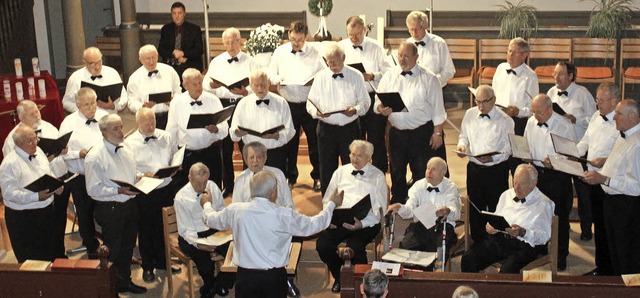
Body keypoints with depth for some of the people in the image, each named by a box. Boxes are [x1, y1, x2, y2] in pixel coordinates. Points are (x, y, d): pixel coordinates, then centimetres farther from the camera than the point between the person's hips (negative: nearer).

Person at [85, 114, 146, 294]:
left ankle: (125, 281, 38)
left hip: (129, 205, 7)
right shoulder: (95, 157, -16)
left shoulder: (126, 152, 9)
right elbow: (93, 189, -19)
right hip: (110, 209, -7)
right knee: (112, 251, 5)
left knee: (127, 247, 20)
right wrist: (119, 190, -25)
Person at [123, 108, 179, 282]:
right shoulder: (129, 143, -6)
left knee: (164, 227, 15)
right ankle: (147, 267, 25)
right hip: (144, 193, -3)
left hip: (166, 189, 4)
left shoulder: (166, 138, 7)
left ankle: (162, 261, 35)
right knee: (146, 230, 8)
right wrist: (142, 176, -24)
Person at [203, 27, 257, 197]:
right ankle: (227, 185, 18)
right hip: (223, 105, 2)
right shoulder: (216, 62, 10)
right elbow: (205, 84, 6)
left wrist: (245, 91, -23)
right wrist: (212, 85, -16)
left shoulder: (249, 62, 4)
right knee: (225, 147, 6)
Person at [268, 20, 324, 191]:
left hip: (309, 104, -2)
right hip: (288, 105, 2)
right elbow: (270, 73, 10)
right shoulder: (280, 52, 5)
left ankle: (317, 177, 19)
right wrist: (277, 79, -11)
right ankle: (290, 177, 24)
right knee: (290, 143, 10)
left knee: (314, 142, 4)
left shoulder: (314, 53, -1)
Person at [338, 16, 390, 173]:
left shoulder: (376, 47, 2)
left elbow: (387, 72, 0)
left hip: (374, 98, -2)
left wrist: (372, 76, -17)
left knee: (377, 139, 2)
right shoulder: (340, 47, 7)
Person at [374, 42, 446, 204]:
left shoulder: (428, 78, -3)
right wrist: (381, 109, -16)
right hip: (397, 133, 4)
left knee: (422, 173, 2)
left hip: (422, 133, -3)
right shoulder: (389, 76, 6)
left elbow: (437, 108, -2)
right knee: (397, 172, 14)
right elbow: (378, 102, 7)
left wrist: (437, 133, -5)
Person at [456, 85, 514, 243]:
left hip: (496, 170, -4)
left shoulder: (505, 120, -9)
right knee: (475, 208, 13)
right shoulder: (470, 114, 6)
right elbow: (464, 136, 18)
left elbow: (508, 149, -10)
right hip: (474, 169, 4)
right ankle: (477, 241, 27)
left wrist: (492, 158, -26)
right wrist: (462, 145, -5)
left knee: (496, 210, 3)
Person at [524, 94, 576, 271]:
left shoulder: (565, 127, -12)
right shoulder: (531, 122, 5)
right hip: (536, 172, 5)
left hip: (557, 175, -5)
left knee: (560, 218, 6)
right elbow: (526, 145, 17)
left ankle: (561, 257, 20)